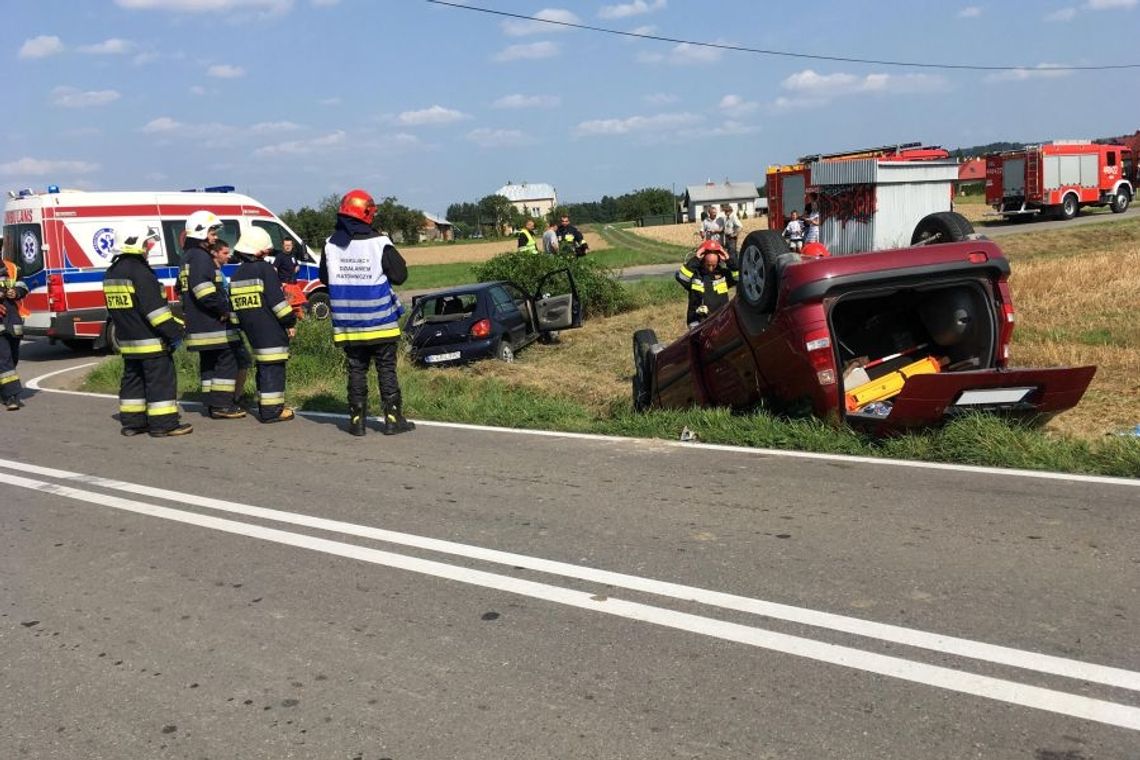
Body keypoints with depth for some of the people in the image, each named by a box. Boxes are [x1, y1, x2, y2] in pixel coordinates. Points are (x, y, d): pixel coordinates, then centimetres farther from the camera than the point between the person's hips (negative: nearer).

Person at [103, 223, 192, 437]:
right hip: (150, 340, -10)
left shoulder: (111, 273, 14)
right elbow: (154, 307, -22)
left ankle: (131, 421, 19)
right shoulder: (139, 271, -17)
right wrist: (173, 332, -20)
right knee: (162, 380, -5)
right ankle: (164, 424, -4)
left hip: (127, 339, 10)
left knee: (133, 379, 15)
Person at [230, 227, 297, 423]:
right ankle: (272, 409, -6)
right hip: (270, 330, -8)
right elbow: (277, 300, -16)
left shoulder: (237, 274, 15)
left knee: (263, 366, 17)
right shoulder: (265, 269, -10)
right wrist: (290, 322, -8)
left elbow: (234, 304, 18)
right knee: (273, 368, -5)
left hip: (251, 329, 8)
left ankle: (264, 406, 22)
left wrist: (244, 326, 23)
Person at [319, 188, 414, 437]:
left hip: (347, 322, 3)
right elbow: (400, 275, -9)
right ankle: (393, 419, 7)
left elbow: (324, 278, 10)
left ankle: (357, 420, 13)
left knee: (356, 370, 10)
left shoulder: (331, 245, -1)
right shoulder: (379, 243, -13)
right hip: (380, 321, -3)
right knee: (387, 370, 5)